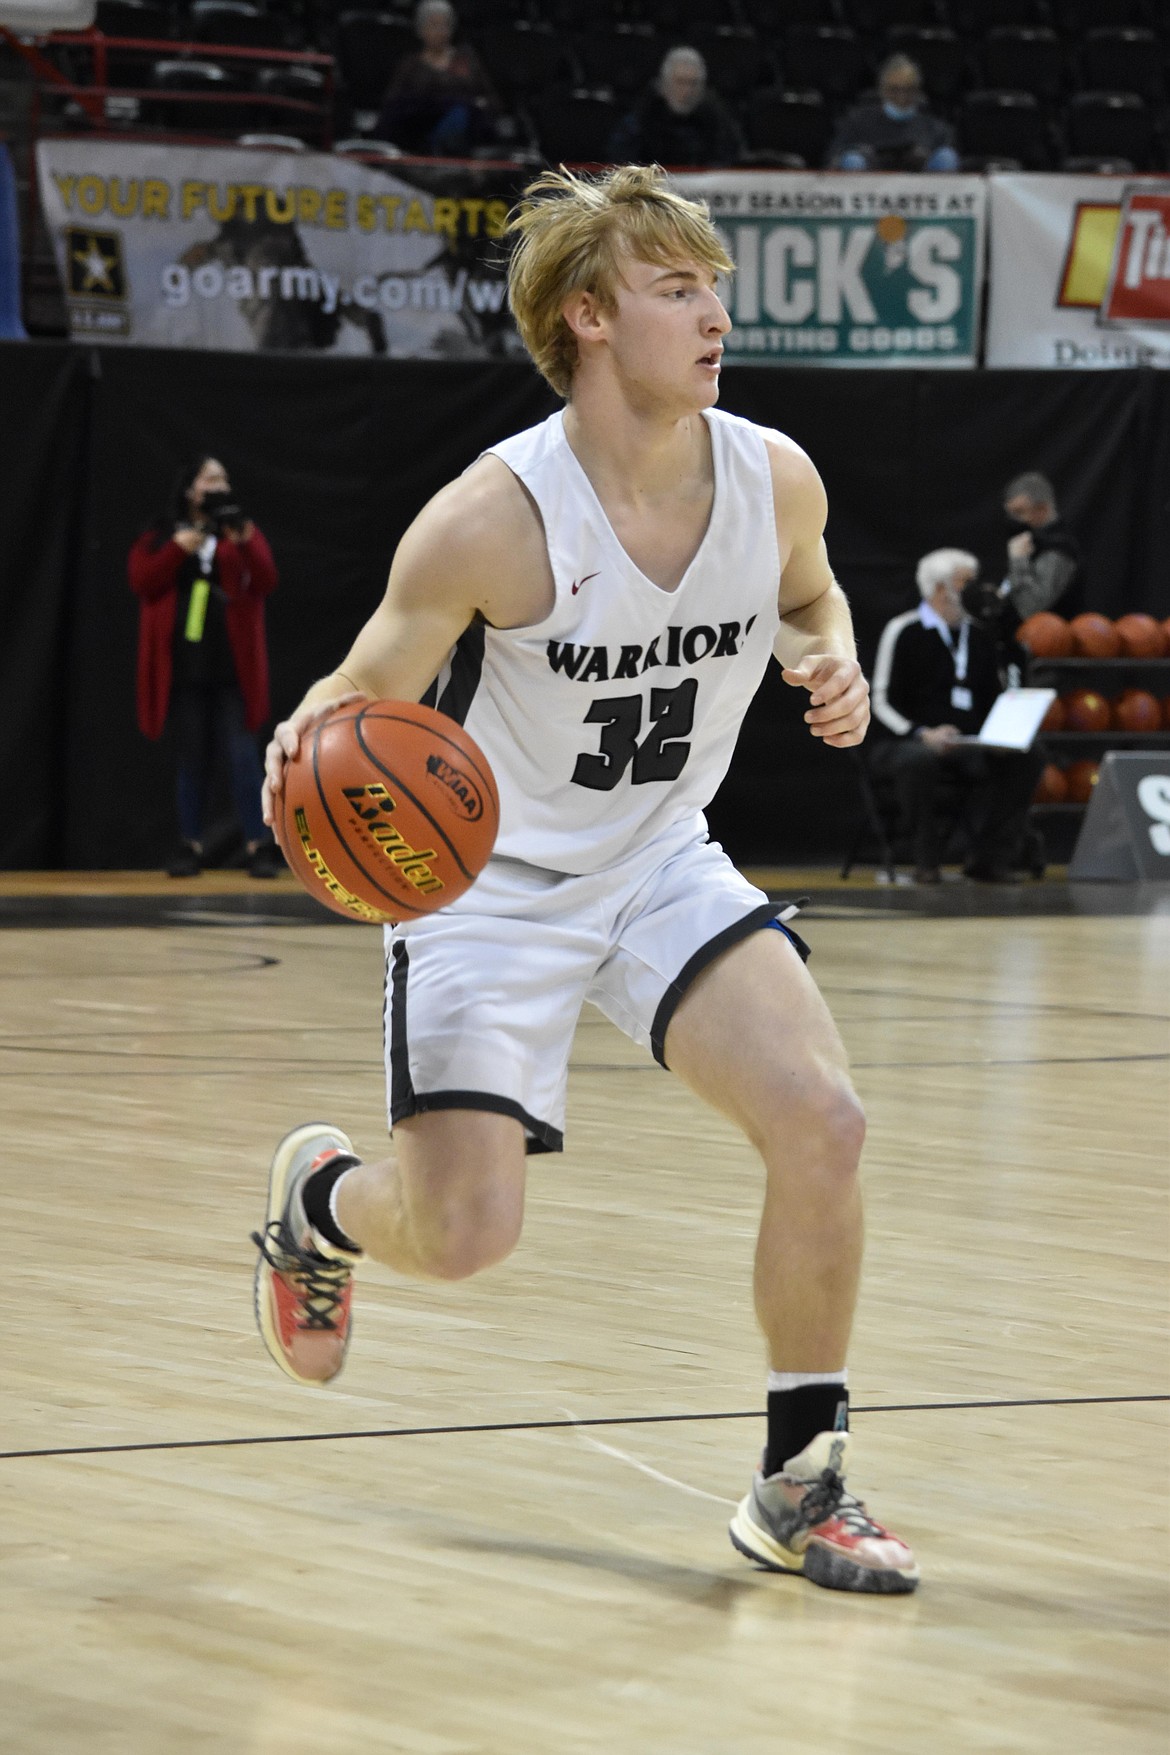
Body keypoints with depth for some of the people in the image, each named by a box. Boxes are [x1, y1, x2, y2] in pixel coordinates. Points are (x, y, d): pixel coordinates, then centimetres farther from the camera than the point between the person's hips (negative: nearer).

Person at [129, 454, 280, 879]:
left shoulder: (240, 532, 9)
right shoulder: (160, 536, 11)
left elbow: (266, 583, -4)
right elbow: (141, 582, -3)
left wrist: (245, 542, -20)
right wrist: (177, 549, -15)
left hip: (231, 666, -1)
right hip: (185, 665, 1)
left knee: (242, 754, -7)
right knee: (193, 757, 5)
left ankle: (258, 845, -6)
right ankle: (191, 845, 13)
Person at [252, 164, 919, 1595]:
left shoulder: (774, 478, -11)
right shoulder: (493, 520, -26)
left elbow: (806, 591, 14)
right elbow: (369, 695, -13)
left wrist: (832, 663, -9)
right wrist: (313, 751, -36)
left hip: (661, 864, 4)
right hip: (487, 882, -4)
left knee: (822, 1124, -16)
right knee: (463, 1238, -8)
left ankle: (799, 1487, 0)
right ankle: (321, 1196, 31)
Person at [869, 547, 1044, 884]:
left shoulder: (978, 636, 16)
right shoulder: (904, 632, -2)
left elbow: (993, 701, 18)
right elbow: (883, 703, -6)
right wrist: (923, 734, -23)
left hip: (969, 750, 5)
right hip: (904, 742, -5)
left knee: (1025, 761, -20)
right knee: (918, 760, -41)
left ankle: (989, 858, -16)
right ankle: (926, 864, -25)